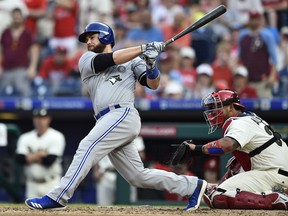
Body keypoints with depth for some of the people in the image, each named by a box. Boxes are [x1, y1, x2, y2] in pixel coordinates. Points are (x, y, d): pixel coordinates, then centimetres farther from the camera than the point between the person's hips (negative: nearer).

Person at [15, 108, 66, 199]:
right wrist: (40, 154, -14)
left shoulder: (56, 137, -6)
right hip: (32, 185, 4)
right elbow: (20, 159, -8)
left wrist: (31, 157, -6)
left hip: (51, 184, -4)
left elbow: (49, 160, -16)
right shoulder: (25, 138, 7)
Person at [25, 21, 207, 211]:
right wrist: (144, 48, 0)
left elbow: (153, 84, 8)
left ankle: (57, 198, -24)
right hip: (108, 121, 5)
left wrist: (151, 65, -12)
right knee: (138, 176, 3)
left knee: (87, 147, -21)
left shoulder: (132, 61, 16)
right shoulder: (87, 60, 22)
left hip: (124, 115, -5)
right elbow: (112, 59, 4)